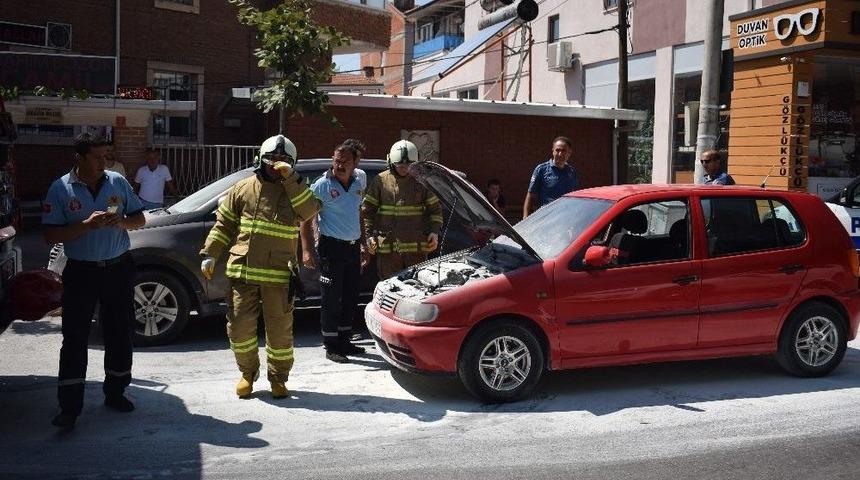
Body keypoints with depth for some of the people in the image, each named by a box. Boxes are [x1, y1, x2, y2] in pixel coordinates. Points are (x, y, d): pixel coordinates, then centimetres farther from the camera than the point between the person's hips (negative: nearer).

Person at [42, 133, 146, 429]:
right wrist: (87, 225, -23)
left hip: (118, 268, 3)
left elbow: (140, 219, 10)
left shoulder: (118, 182, 2)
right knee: (74, 338, -2)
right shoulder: (61, 188, -6)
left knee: (120, 333, 11)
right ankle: (69, 407, 3)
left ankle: (115, 393, 27)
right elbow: (51, 235, -10)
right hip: (81, 272, -3)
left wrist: (122, 221, -13)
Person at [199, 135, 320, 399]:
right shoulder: (243, 189, 7)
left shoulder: (294, 191, 5)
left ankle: (278, 378, 24)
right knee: (239, 327, 4)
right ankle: (248, 372, 27)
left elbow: (310, 210, -16)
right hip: (243, 271, 1)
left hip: (279, 275, -1)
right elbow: (223, 224, 12)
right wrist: (209, 254, 6)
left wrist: (291, 178, -20)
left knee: (280, 331, 5)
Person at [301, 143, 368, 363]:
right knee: (331, 298, -2)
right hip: (332, 247, -7)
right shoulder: (322, 185, -9)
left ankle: (344, 340, 26)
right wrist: (306, 250, -16)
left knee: (351, 296, 13)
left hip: (353, 247, 7)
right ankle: (331, 346, 6)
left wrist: (363, 242, 18)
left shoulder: (357, 184, 11)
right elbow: (307, 218, -10)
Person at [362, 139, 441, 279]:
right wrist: (368, 235, -3)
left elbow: (435, 209, 13)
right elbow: (367, 211, 7)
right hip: (387, 247, -1)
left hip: (417, 247, 1)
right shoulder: (381, 180, 3)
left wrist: (434, 232, -1)